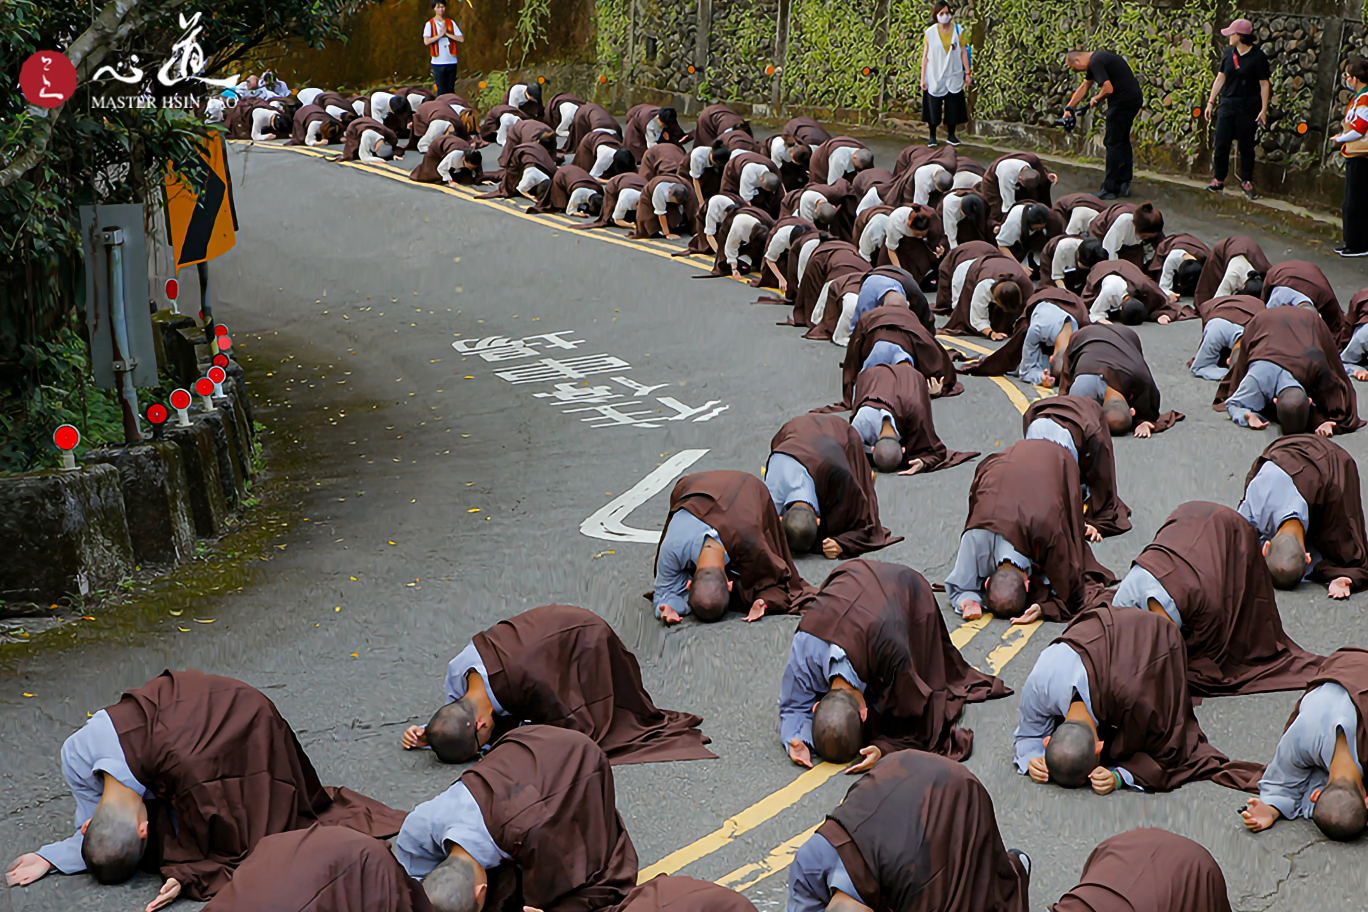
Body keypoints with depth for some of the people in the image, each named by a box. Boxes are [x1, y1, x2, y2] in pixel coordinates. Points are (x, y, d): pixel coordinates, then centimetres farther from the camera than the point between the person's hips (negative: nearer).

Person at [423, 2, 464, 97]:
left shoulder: (451, 23, 9)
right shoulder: (430, 24, 0)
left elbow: (461, 39, 1)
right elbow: (426, 41, -14)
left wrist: (447, 33, -8)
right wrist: (441, 34, -13)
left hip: (451, 61, 3)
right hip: (438, 62, -3)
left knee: (450, 89, 6)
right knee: (441, 90, -3)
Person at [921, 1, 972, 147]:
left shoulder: (958, 30, -1)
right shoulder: (930, 32, -4)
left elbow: (963, 52, 4)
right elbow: (925, 56, -2)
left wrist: (968, 72, 1)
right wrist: (923, 78, -4)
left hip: (953, 76, 1)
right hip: (934, 77, -1)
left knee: (953, 107, 6)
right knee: (933, 107, 5)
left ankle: (951, 135, 20)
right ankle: (932, 136, 18)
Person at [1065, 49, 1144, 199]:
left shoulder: (1096, 62, -16)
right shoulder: (1095, 60, 18)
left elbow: (1108, 89, -23)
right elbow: (1084, 86, 29)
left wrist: (1096, 100, -3)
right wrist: (1069, 108, 29)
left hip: (1123, 101, -10)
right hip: (1135, 99, 10)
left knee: (1113, 143, -4)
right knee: (1122, 141, 18)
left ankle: (1110, 189, -1)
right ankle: (1124, 184, 23)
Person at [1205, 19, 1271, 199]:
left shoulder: (1258, 56, -8)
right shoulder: (1228, 54, 7)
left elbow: (1264, 84, -6)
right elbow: (1220, 78, 14)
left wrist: (1263, 110, -11)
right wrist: (1211, 102, 11)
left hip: (1248, 107, -4)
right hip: (1227, 103, 4)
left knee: (1246, 146, 5)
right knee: (1220, 144, 0)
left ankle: (1246, 181, 17)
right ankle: (1218, 180, 12)